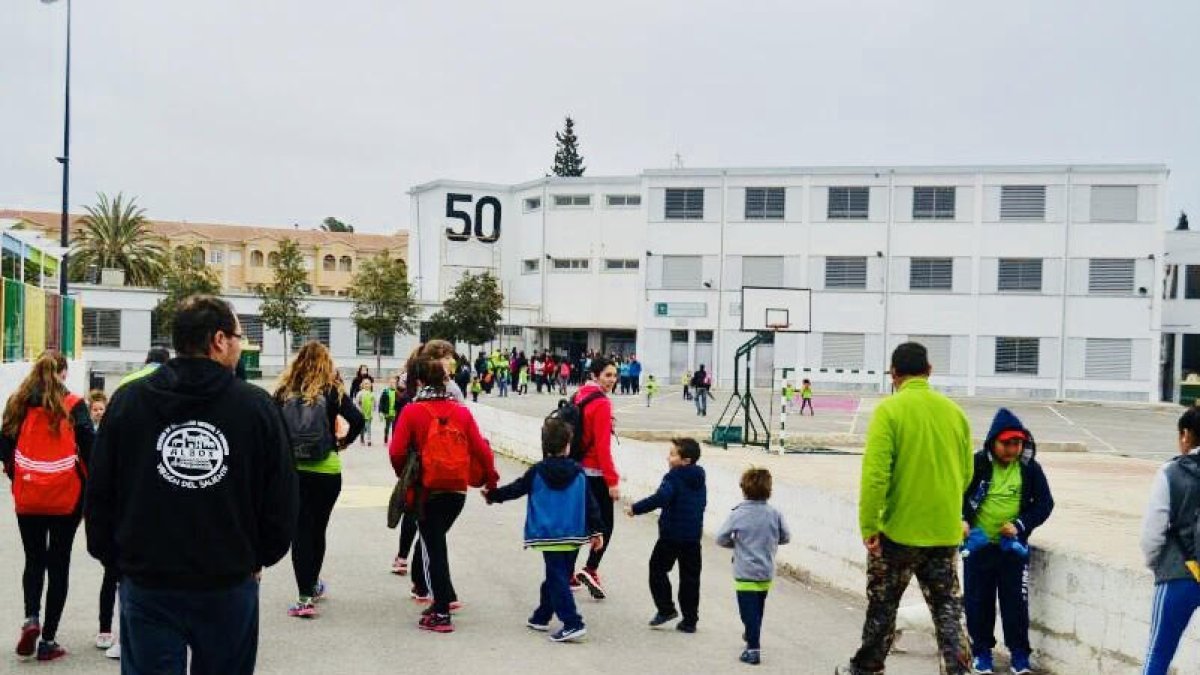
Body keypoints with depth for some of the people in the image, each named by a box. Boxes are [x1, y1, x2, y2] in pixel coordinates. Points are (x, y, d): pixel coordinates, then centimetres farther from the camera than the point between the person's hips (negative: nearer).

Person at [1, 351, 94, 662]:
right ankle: (48, 640, 9)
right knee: (58, 565, 6)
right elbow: (89, 449, -9)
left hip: (27, 497, 2)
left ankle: (31, 619, -1)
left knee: (34, 561, 19)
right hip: (66, 497, -2)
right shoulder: (73, 406, -7)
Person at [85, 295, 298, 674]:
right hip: (230, 585, -1)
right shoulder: (256, 405, -7)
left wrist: (115, 558, 17)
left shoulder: (127, 401, -2)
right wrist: (259, 557, 13)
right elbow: (282, 499, -4)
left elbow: (99, 495, 3)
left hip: (146, 587, 1)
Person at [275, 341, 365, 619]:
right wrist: (342, 442, 4)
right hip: (326, 470, 0)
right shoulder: (331, 391, -2)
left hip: (291, 468, 0)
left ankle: (305, 597, -1)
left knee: (300, 531, 4)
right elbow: (358, 420, -12)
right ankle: (312, 587, 33)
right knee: (318, 529, 16)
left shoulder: (284, 391, 1)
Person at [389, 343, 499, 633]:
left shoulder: (412, 411, -9)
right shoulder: (461, 411, 0)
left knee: (433, 546, 4)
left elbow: (397, 451, -12)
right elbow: (480, 449, -1)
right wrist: (490, 479, 13)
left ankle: (441, 613, 2)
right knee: (435, 538, 24)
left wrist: (405, 476, 8)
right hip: (458, 489, 4)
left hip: (427, 489, -4)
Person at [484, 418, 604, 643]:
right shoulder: (579, 473, 2)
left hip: (549, 537, -3)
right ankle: (541, 617, 29)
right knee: (556, 577, 16)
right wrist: (596, 530, 10)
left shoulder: (536, 472, -3)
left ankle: (573, 623, -14)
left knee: (558, 580, -4)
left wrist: (492, 495, 25)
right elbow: (591, 505, 3)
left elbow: (514, 489, 8)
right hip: (575, 537, 4)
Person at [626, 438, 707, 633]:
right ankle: (690, 620, 13)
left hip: (671, 535, -7)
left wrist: (635, 509, -23)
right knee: (690, 577, 10)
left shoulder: (673, 477, -15)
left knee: (658, 569, 9)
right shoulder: (699, 479, 9)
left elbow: (660, 498, -29)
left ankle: (666, 609, 2)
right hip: (693, 536, 7)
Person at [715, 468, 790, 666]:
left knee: (749, 612, 2)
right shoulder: (775, 514, -6)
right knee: (757, 610, 23)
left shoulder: (737, 514, -14)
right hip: (766, 573, 4)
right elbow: (786, 537, 6)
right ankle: (752, 636, 43)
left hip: (745, 574, -4)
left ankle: (753, 649, 0)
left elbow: (720, 539, -8)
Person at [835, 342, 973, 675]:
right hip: (946, 532, 4)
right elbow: (966, 474, 12)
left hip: (898, 530, -3)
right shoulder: (954, 411, 4)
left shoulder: (889, 409, -12)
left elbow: (875, 473, -19)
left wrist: (868, 526, -14)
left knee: (882, 606, 14)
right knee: (947, 609, 11)